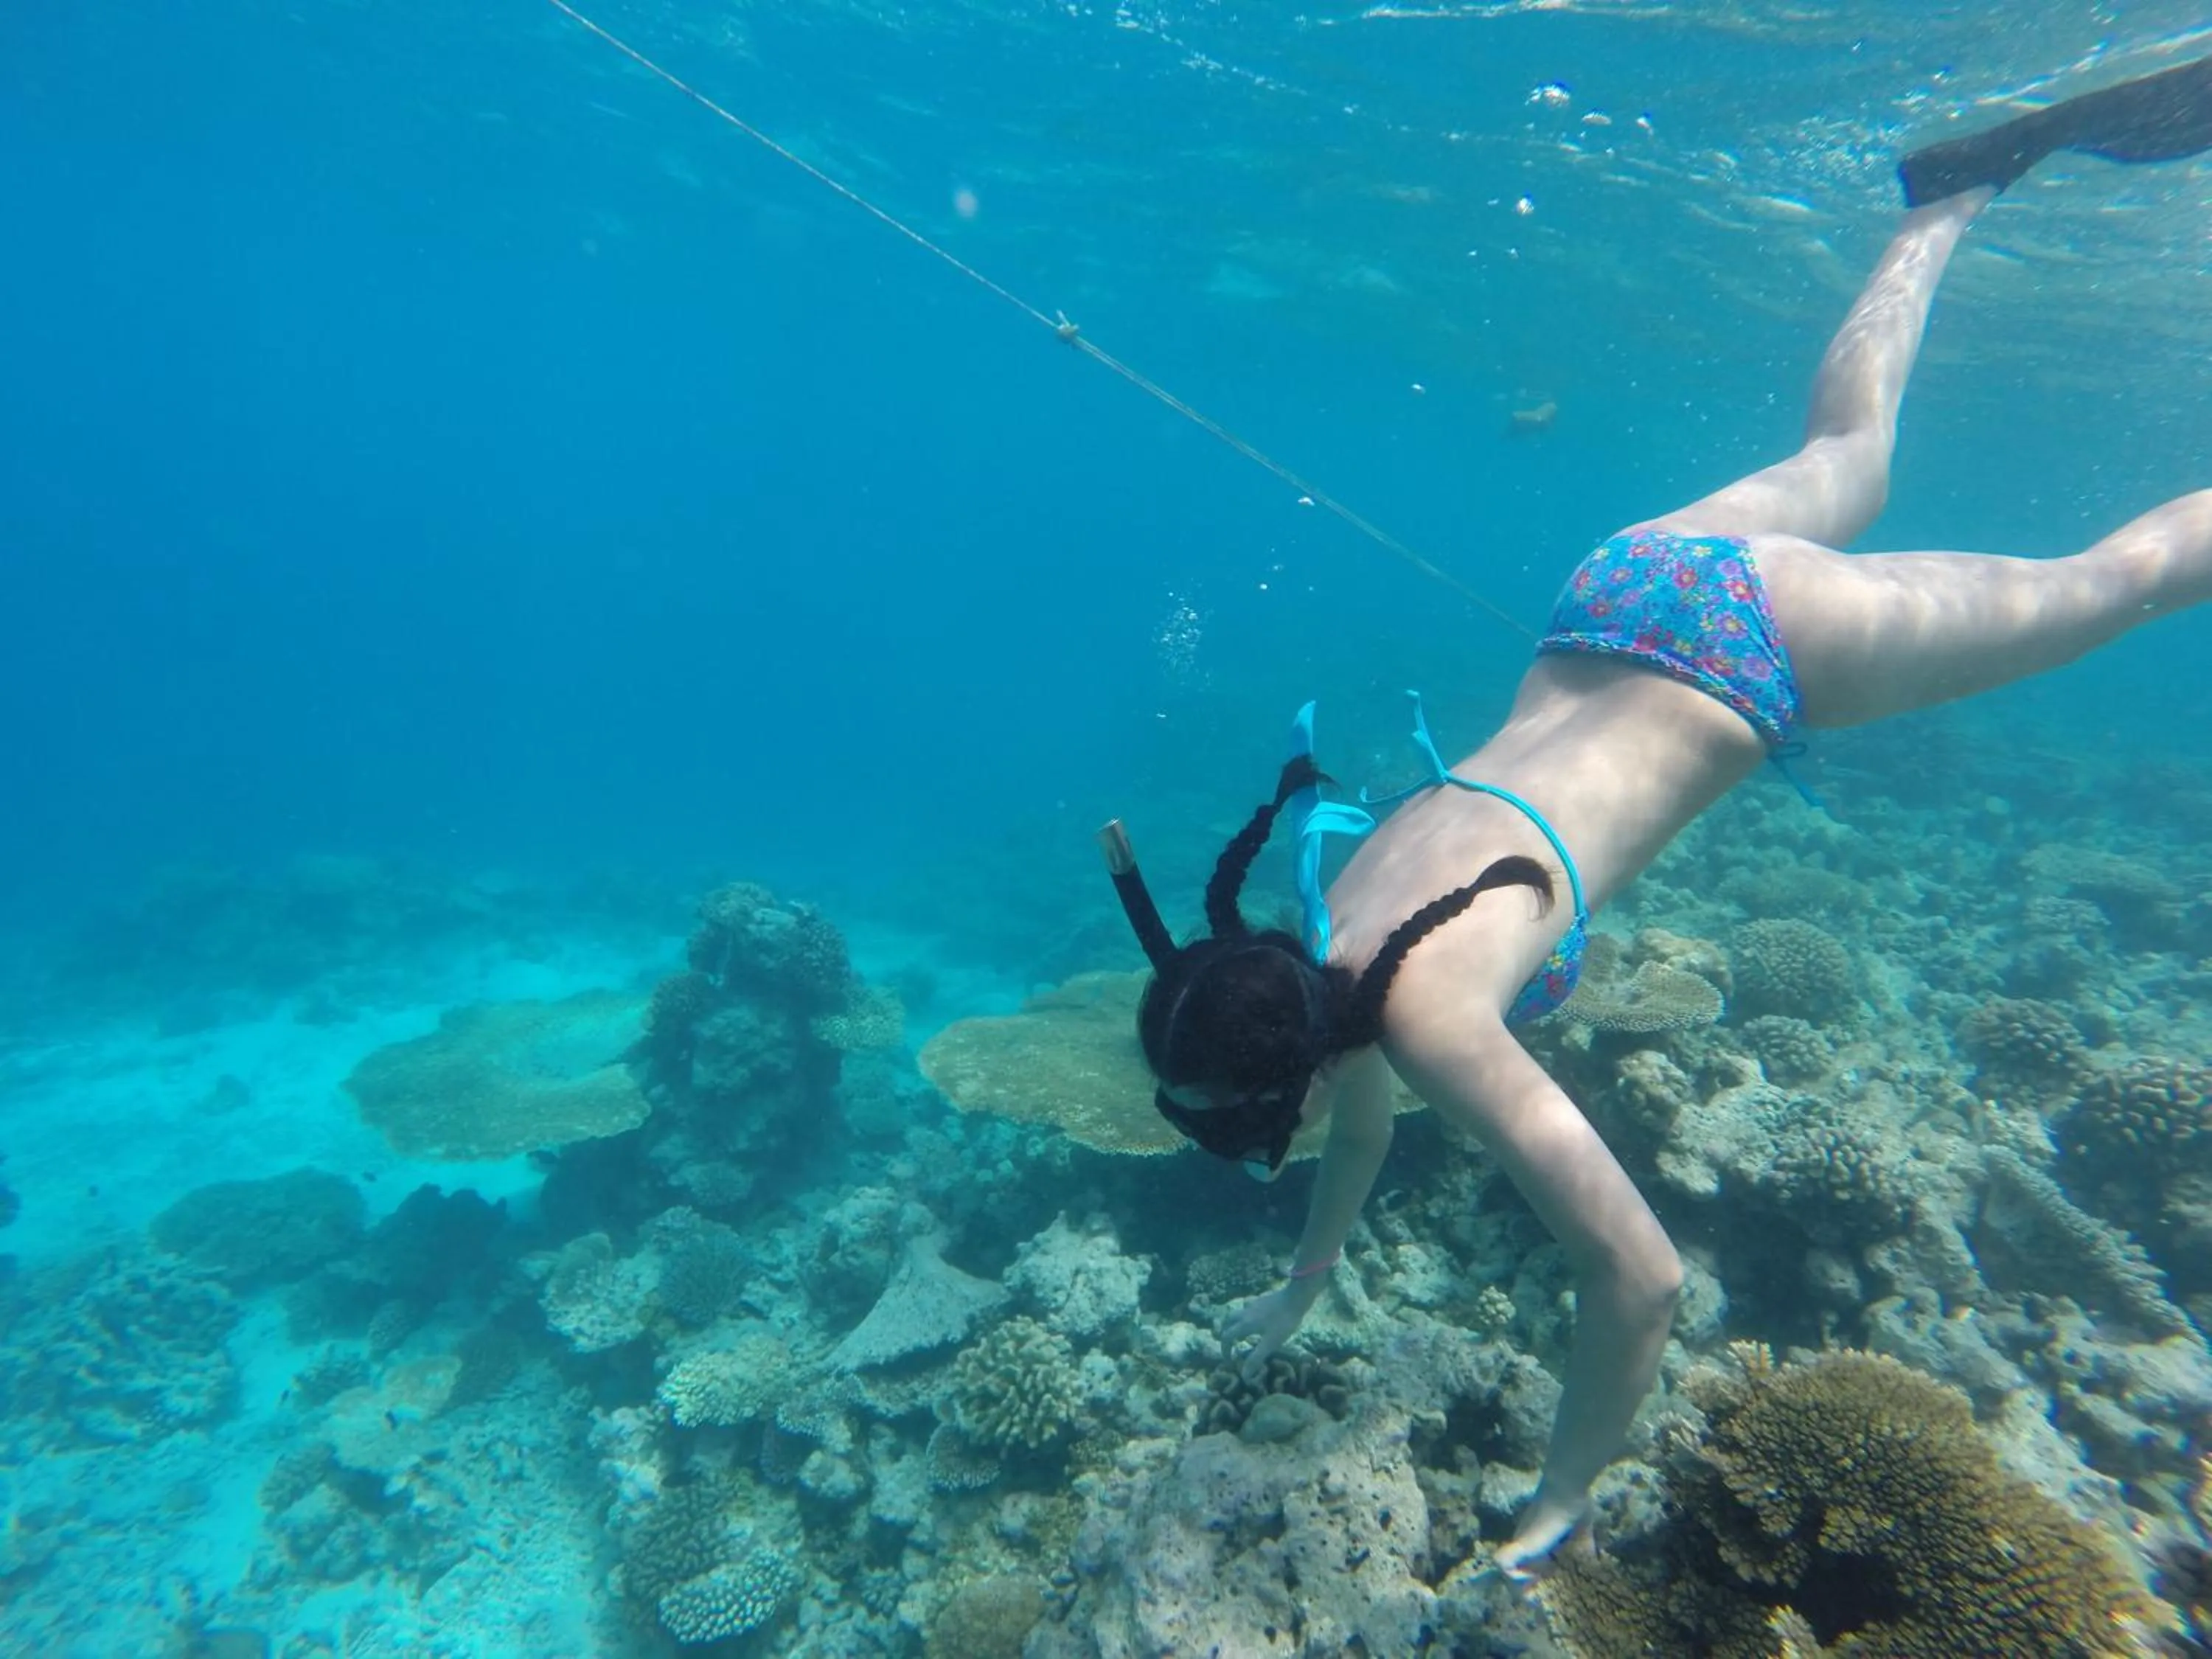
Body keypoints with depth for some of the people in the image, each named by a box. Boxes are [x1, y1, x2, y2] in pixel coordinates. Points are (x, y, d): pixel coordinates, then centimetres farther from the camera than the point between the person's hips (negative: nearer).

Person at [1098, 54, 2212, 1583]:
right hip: (1624, 596, 5)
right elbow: (1364, 1126, 12)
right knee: (1845, 455, 32)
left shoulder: (1429, 1014, -30)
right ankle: (1959, 195, 47)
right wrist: (1305, 1288, 22)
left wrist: (1563, 1503, -12)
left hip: (1747, 643, -5)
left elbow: (1643, 1277, -26)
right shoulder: (1318, 951, -9)